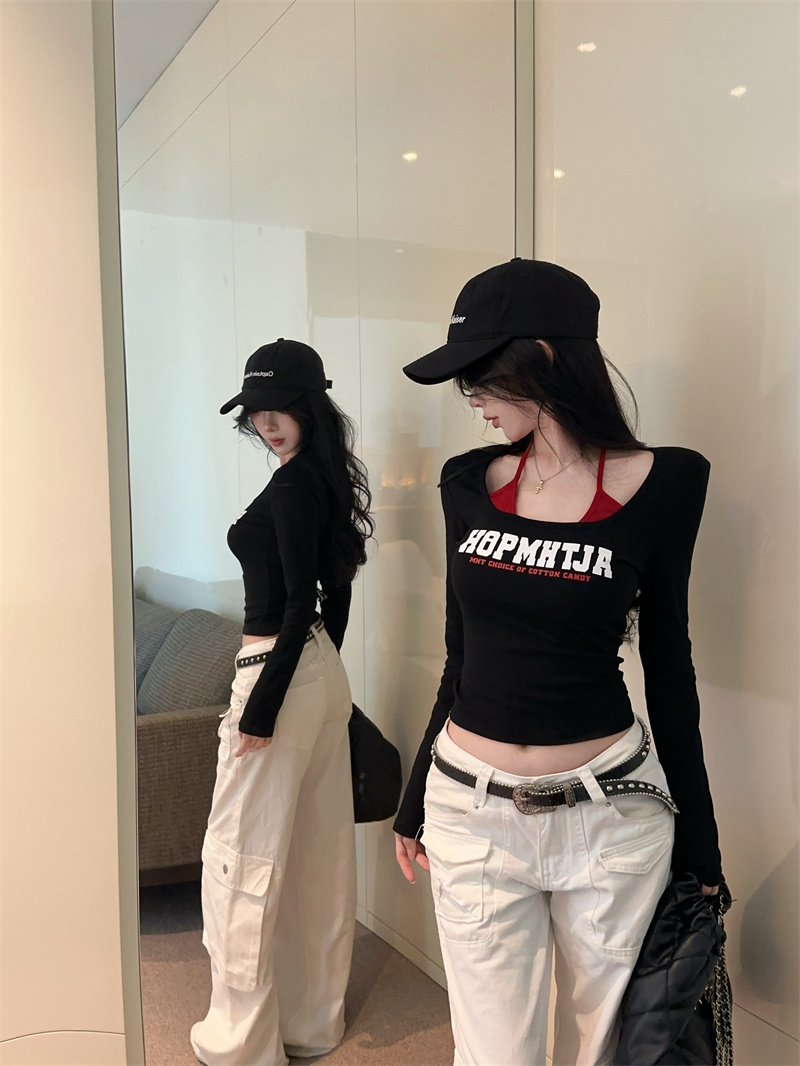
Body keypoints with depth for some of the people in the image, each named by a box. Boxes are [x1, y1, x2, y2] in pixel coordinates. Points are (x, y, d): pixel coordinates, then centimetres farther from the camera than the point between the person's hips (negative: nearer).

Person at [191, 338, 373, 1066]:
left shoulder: (291, 487, -17)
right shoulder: (330, 482, 10)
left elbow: (299, 605, -21)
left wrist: (260, 710, -19)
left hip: (282, 674, -10)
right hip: (326, 675, 10)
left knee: (242, 855, 5)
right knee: (318, 849, 17)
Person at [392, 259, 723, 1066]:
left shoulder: (661, 484, -7)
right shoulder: (469, 482, 1)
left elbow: (667, 665, 0)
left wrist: (699, 840, 6)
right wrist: (414, 802, 15)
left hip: (609, 815, -2)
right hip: (472, 811, 2)